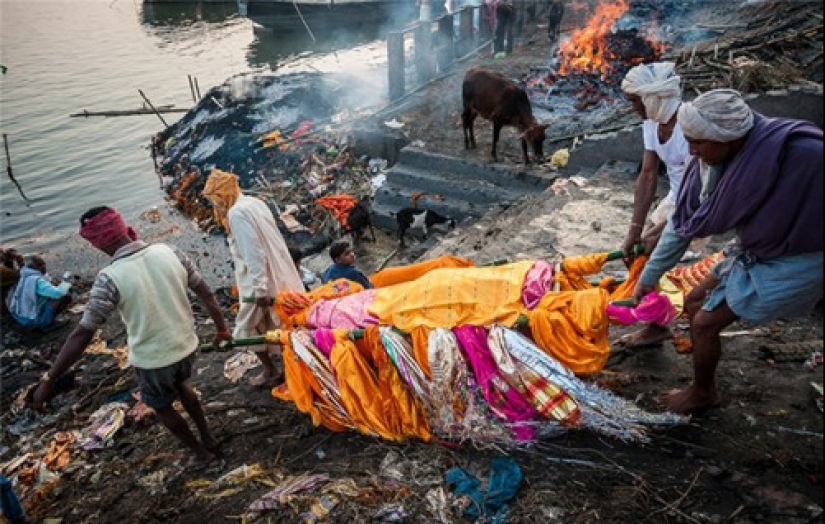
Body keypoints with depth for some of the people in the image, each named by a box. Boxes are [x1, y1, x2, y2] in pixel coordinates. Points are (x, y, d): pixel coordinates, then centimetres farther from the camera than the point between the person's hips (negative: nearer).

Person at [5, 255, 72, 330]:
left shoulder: (23, 276, 4)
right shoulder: (37, 280, -21)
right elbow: (58, 293, -28)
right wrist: (66, 285, -9)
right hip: (34, 320, -9)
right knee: (67, 296, -8)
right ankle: (45, 322, -2)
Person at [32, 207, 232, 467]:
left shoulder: (110, 278, -24)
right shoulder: (169, 252, -11)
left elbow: (82, 335, -21)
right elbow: (206, 293, -3)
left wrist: (48, 380, -12)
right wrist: (221, 327, 11)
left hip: (152, 359, -4)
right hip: (186, 345, 5)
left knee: (163, 407, 24)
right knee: (181, 385, 34)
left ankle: (201, 452, 40)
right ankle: (208, 438, 44)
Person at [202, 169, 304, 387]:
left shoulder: (236, 214, -17)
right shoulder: (254, 202, 9)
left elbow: (253, 253, -24)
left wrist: (260, 289, -24)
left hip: (259, 281, -8)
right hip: (278, 276, 8)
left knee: (248, 328, 8)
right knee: (277, 324, 17)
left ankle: (270, 371, 16)